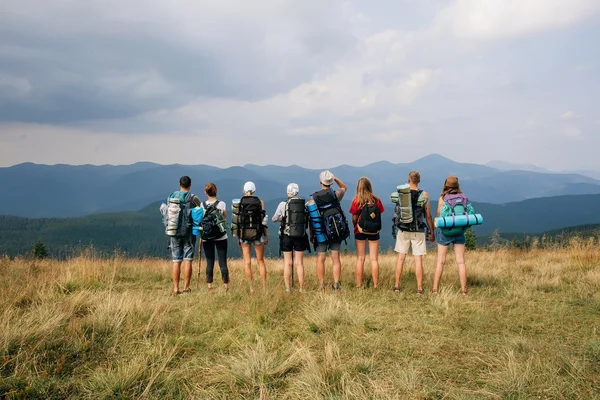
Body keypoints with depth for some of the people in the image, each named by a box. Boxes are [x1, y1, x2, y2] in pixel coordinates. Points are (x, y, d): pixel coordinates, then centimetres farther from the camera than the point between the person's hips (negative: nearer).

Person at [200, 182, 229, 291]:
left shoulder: (202, 205, -2)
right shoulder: (222, 204, -6)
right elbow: (224, 219, 3)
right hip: (221, 236, -1)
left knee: (209, 262, 8)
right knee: (223, 261, 3)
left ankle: (209, 285, 8)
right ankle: (226, 285, 3)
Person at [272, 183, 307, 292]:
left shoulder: (283, 204, -7)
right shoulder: (304, 204, -2)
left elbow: (274, 219, 2)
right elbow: (307, 219, 5)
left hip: (287, 236, -1)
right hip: (301, 236, 2)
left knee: (287, 263, 7)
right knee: (299, 263, 8)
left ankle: (288, 289, 8)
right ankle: (301, 289, 8)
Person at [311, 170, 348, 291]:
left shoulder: (314, 198, -5)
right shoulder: (336, 194, -4)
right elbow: (344, 187, 21)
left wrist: (311, 235, 6)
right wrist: (335, 178, 7)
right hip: (337, 231, 1)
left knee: (320, 259, 6)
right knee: (336, 258, 6)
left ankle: (321, 286, 5)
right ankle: (336, 284, 5)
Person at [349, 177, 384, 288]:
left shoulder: (357, 200, -9)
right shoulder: (376, 200, -5)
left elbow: (354, 219, -6)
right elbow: (380, 216, -2)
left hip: (360, 231, -1)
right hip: (374, 232, 1)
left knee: (360, 259, 7)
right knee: (374, 259, 6)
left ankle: (359, 284, 8)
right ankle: (375, 285, 7)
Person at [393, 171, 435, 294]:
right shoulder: (424, 195, -7)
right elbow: (428, 216, -3)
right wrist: (431, 233, 5)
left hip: (403, 231, 2)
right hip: (418, 232, -2)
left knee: (401, 258, 10)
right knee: (418, 260, 3)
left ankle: (397, 286, 14)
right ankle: (419, 288, 4)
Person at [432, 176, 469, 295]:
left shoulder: (442, 198, -7)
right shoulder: (463, 198, -1)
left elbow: (438, 216, -5)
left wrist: (433, 231, 7)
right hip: (459, 231, 2)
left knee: (441, 261, 6)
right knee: (461, 262, 7)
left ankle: (435, 289, 7)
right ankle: (464, 290, 8)